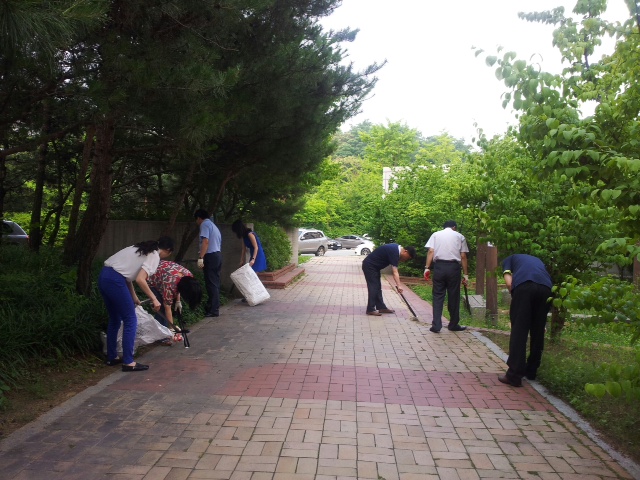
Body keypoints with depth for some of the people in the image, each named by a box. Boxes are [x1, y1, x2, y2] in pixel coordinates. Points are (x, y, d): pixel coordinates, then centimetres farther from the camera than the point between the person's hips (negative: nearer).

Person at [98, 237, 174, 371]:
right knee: (130, 320, 1)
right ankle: (128, 362, 5)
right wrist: (154, 299, -9)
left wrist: (133, 296, 24)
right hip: (114, 281, -9)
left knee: (115, 319, 21)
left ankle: (112, 357, 31)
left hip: (104, 276, 9)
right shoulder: (154, 256, -4)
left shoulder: (142, 249, 22)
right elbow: (140, 279, -16)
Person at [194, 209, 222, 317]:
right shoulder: (213, 225, 23)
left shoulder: (204, 224, -6)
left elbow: (205, 241, -19)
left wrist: (200, 258, -24)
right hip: (218, 254, 10)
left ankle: (213, 310, -7)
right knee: (215, 283, 11)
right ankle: (214, 307, 16)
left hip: (210, 256, -10)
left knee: (211, 284, -8)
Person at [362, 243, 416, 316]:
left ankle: (381, 307, 14)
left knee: (378, 287, 10)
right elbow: (395, 272, -33)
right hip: (369, 265, -10)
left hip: (374, 266, 10)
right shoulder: (394, 252, -26)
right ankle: (370, 310, -7)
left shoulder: (396, 248, 3)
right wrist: (398, 286, -40)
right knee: (373, 287, -10)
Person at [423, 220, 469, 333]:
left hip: (439, 266, 1)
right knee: (453, 297, 9)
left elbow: (431, 252, -1)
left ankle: (436, 326, -1)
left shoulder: (436, 235, 13)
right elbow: (463, 256, 5)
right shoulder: (459, 236, 12)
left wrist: (427, 268, -3)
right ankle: (453, 325, 19)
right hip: (454, 267, -1)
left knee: (438, 296, 4)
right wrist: (466, 274, 6)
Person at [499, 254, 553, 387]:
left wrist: (516, 299, 24)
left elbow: (509, 283, 12)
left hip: (524, 286, -4)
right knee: (538, 332, 17)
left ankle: (514, 375, 0)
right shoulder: (537, 260, 43)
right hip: (545, 288, 4)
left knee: (519, 331, 1)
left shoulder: (508, 260, 32)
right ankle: (531, 371, 28)